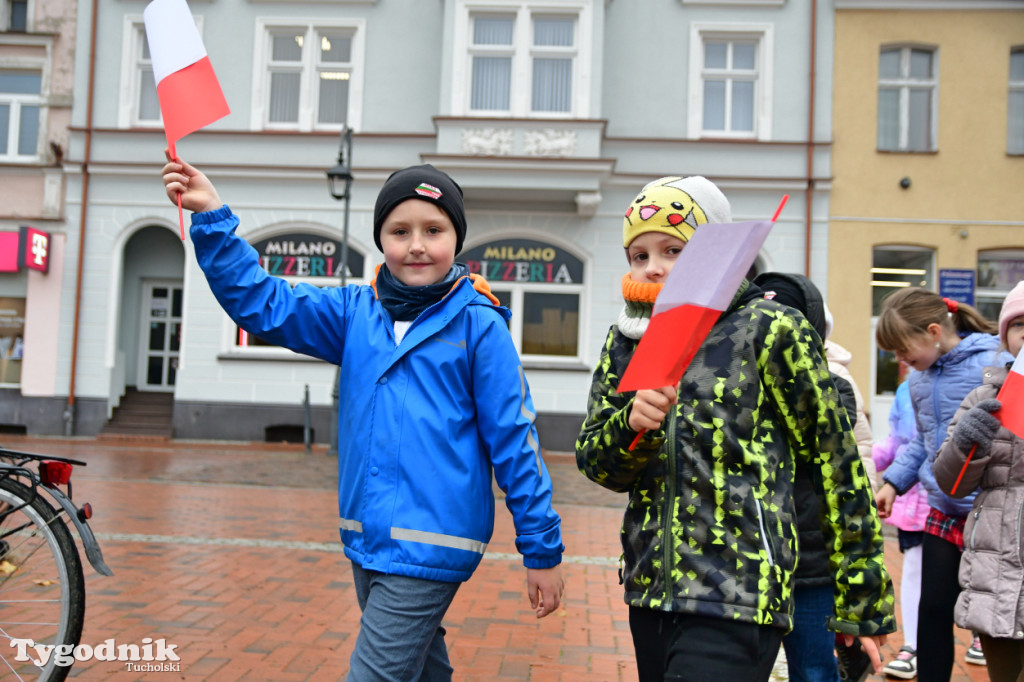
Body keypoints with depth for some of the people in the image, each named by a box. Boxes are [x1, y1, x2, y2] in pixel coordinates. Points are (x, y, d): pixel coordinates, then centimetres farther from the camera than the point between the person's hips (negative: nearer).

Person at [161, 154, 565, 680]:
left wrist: (542, 551, -5)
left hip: (430, 546, -5)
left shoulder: (478, 324, -9)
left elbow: (513, 438, -8)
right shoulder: (356, 311, 5)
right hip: (367, 539, 6)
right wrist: (211, 219, -7)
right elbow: (261, 304, 3)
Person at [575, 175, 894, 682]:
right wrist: (631, 425, -17)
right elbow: (594, 463, 6)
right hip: (650, 589, 6)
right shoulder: (627, 341, 8)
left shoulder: (768, 330, -6)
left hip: (738, 602, -5)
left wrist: (863, 602, -1)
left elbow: (836, 462, -3)